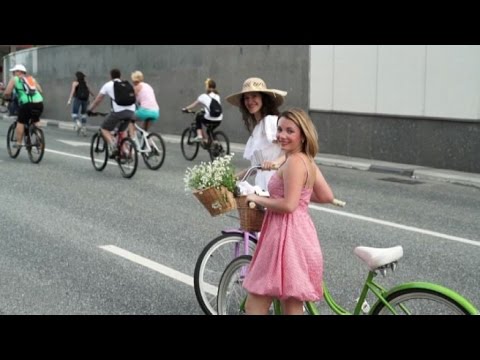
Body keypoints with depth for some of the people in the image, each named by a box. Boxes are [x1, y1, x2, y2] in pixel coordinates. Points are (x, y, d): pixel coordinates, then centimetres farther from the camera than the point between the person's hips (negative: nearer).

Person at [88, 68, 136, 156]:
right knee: (122, 130, 27)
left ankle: (113, 146, -10)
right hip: (131, 111, 4)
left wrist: (90, 110, 29)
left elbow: (97, 100, 16)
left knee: (104, 129, 12)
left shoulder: (108, 85, 15)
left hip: (118, 111, -4)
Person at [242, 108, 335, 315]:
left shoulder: (294, 161, -16)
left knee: (255, 306, -1)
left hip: (286, 235, -10)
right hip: (297, 233, 10)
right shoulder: (307, 161, 13)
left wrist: (257, 198, -11)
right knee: (292, 307, 17)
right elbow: (327, 197, 17)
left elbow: (288, 205, -24)